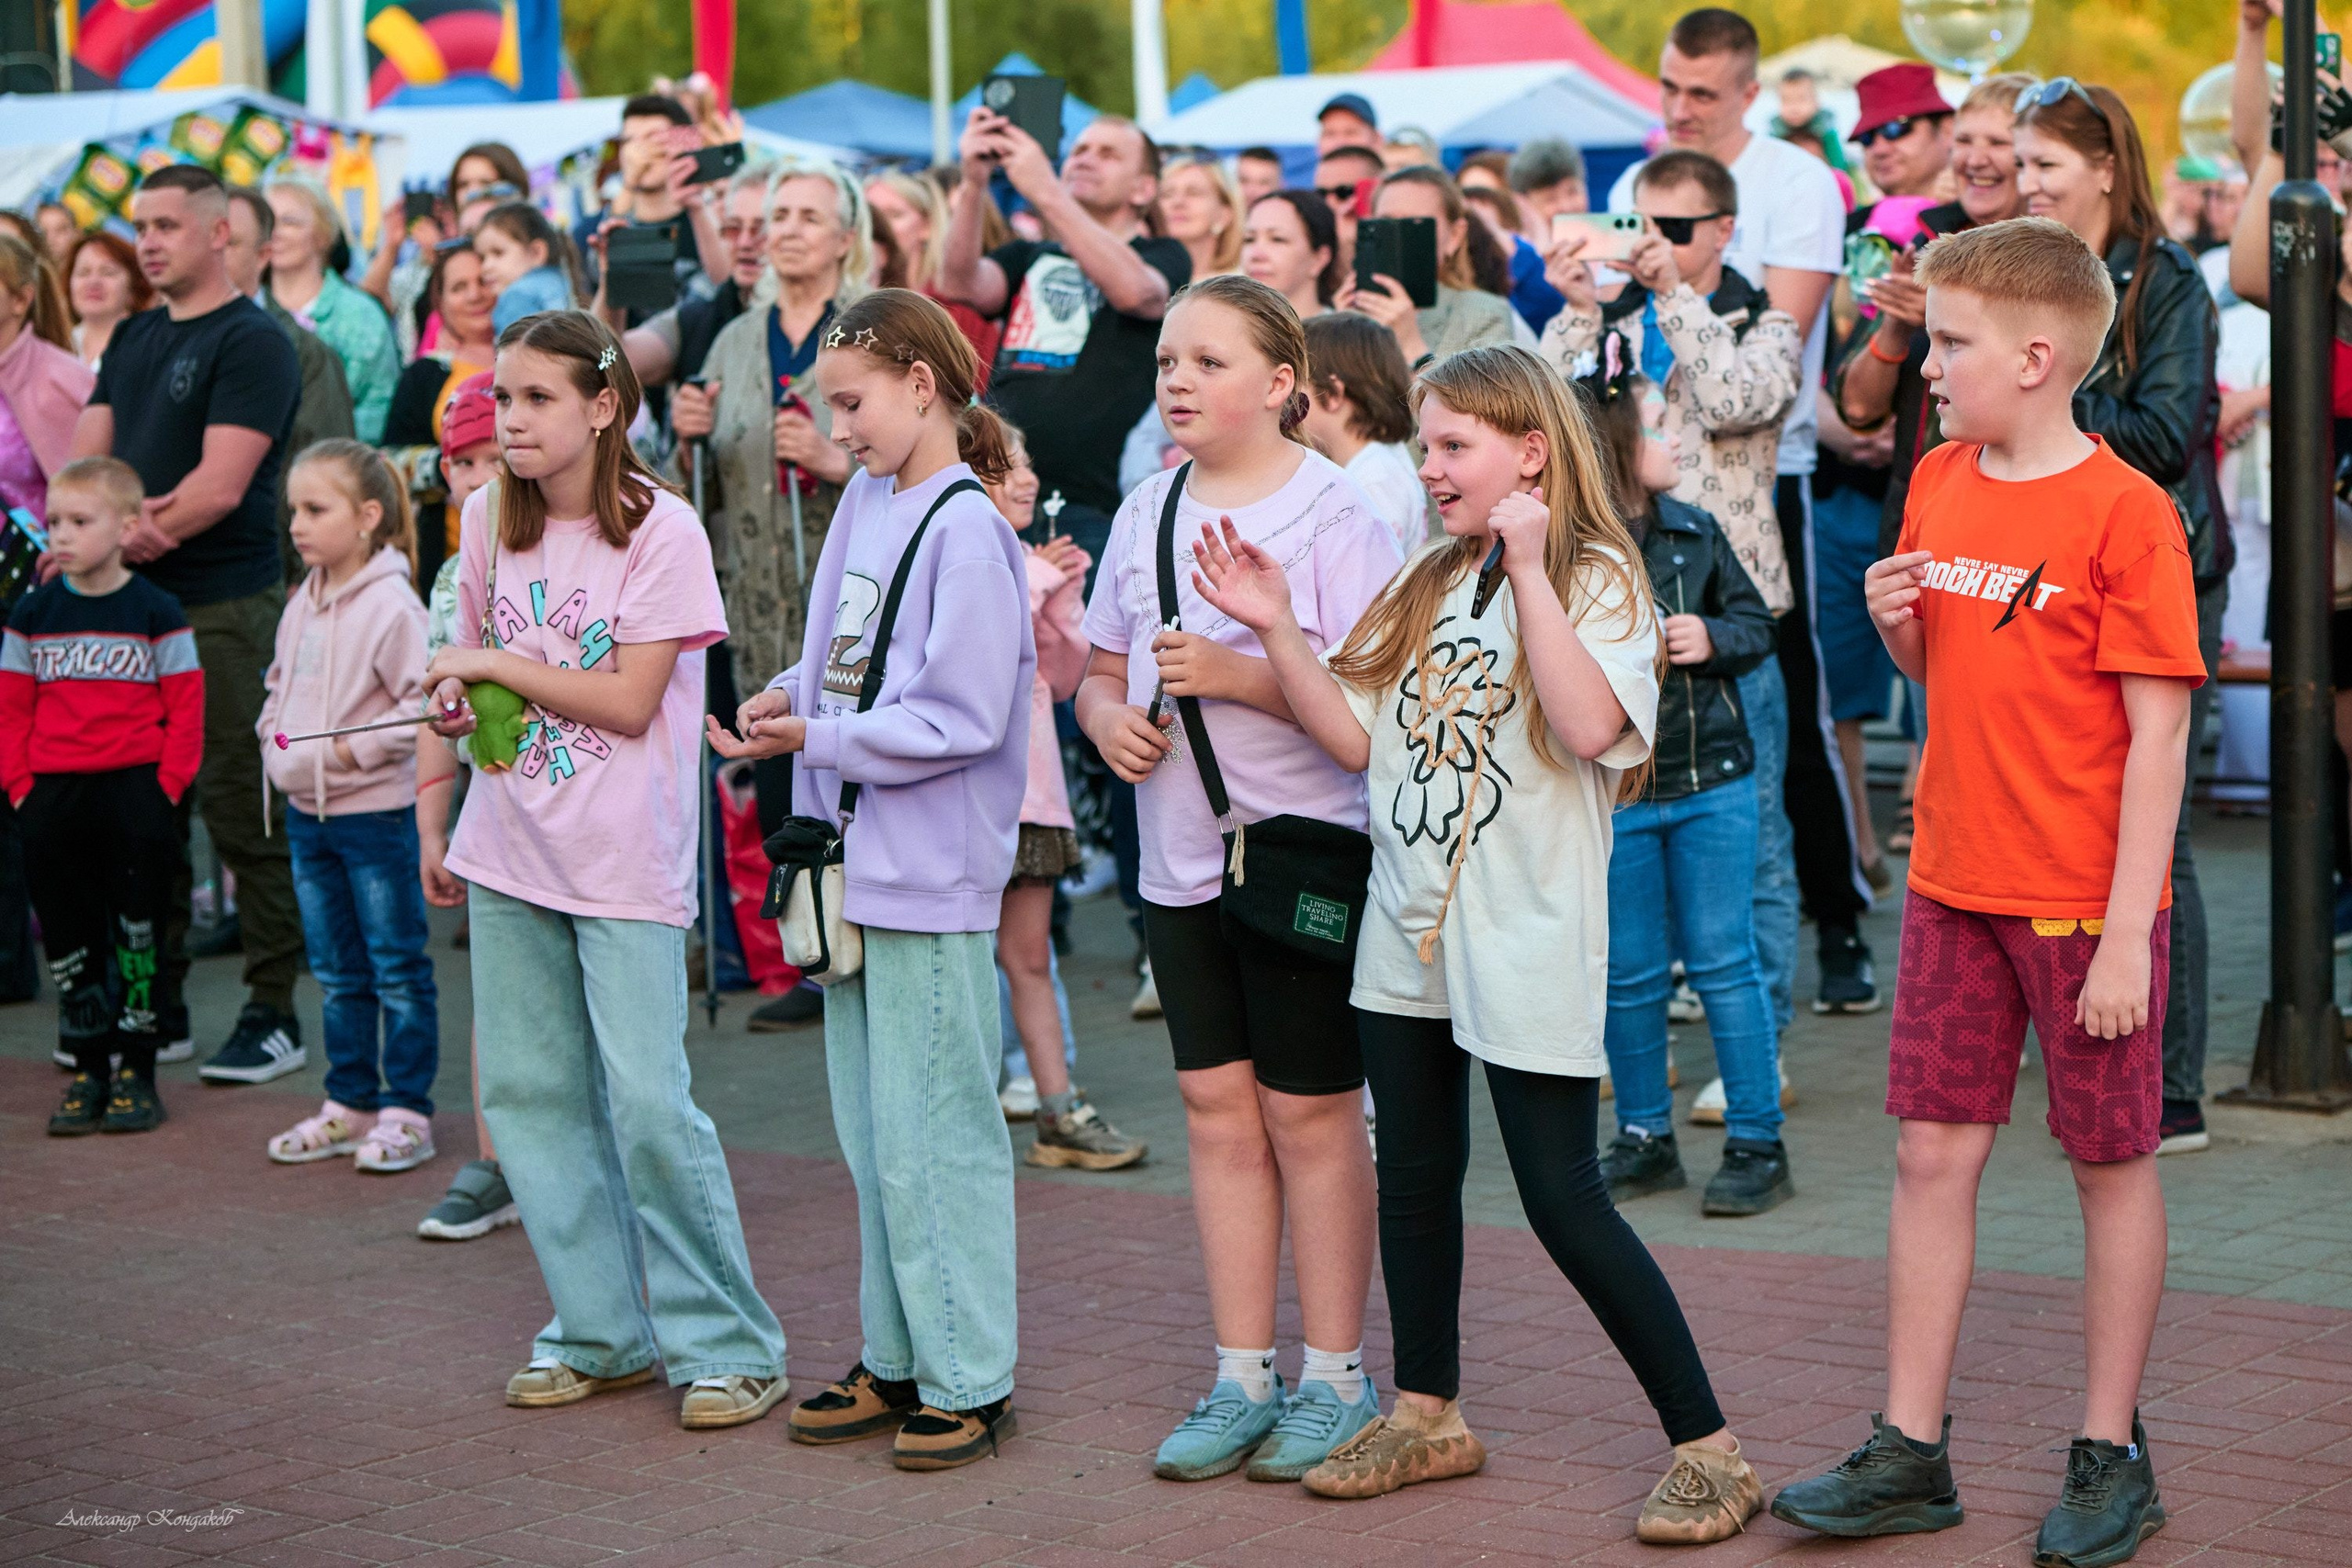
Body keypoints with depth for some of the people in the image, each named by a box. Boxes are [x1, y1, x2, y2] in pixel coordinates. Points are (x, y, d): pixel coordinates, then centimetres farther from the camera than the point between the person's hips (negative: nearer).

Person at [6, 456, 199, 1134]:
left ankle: (137, 1071, 8)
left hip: (133, 786, -3)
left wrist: (166, 787, -11)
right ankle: (89, 1072, 15)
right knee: (69, 943, 6)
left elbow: (185, 709, -3)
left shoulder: (156, 613, -3)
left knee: (137, 936, -1)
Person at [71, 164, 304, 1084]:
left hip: (225, 608, -7)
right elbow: (87, 459, 10)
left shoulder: (251, 343, -7)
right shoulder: (132, 340, 16)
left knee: (245, 816, -4)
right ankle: (156, 1005, 20)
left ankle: (272, 1016, 2)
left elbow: (221, 485, -15)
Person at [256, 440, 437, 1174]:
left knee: (397, 969, 2)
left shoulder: (391, 606, -16)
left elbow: (426, 703, -19)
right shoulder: (302, 603, 9)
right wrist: (274, 735, 6)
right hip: (308, 811, 8)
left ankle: (406, 1112, 8)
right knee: (336, 973, 15)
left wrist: (356, 747, -19)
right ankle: (350, 1104, 25)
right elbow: (280, 681, 23)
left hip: (378, 811, -8)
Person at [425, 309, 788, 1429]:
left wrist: (497, 664, -15)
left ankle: (726, 1345, 1)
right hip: (512, 845, 6)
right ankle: (599, 1329, 20)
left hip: (624, 856, -6)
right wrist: (459, 698, -2)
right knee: (529, 1091, 9)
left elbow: (628, 703, -15)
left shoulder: (660, 531, -12)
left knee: (647, 1101, -10)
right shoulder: (492, 517, 6)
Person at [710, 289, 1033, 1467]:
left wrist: (819, 739, -17)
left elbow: (962, 718, -20)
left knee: (933, 1137, -3)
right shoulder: (867, 504, 11)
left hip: (932, 876, -9)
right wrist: (791, 697, 2)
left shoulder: (965, 529, -15)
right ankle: (897, 1360, 26)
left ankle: (969, 1381, 6)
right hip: (860, 863, 9)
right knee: (872, 1136, 15)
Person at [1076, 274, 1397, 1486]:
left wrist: (1239, 674, -24)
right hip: (1180, 860, 6)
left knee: (1309, 1114, 1)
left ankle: (1336, 1378, 13)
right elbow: (1102, 669, 19)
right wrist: (1110, 716, -3)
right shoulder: (1149, 511, 10)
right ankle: (1243, 1380, 17)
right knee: (1219, 1112, 9)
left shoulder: (1333, 513, -10)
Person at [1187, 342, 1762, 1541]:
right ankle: (1427, 1415, 32)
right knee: (1414, 1181, 16)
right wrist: (1277, 630, -3)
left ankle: (1708, 1449, 1)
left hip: (1527, 938, -7)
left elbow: (1589, 727, -27)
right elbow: (1358, 737, 7)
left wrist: (1528, 568, -24)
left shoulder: (1597, 579, -9)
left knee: (1563, 1200, -8)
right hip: (1409, 928, 7)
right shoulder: (1425, 585, 11)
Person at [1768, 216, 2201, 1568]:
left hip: (2085, 899, -6)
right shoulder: (1941, 484, 6)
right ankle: (1912, 1451, 15)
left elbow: (2158, 735, -15)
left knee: (2113, 1162, 6)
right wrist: (1898, 624, -5)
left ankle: (2114, 1457, 17)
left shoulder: (2125, 513, -14)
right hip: (1955, 889, 6)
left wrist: (2127, 933, -18)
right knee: (1934, 1153, 7)